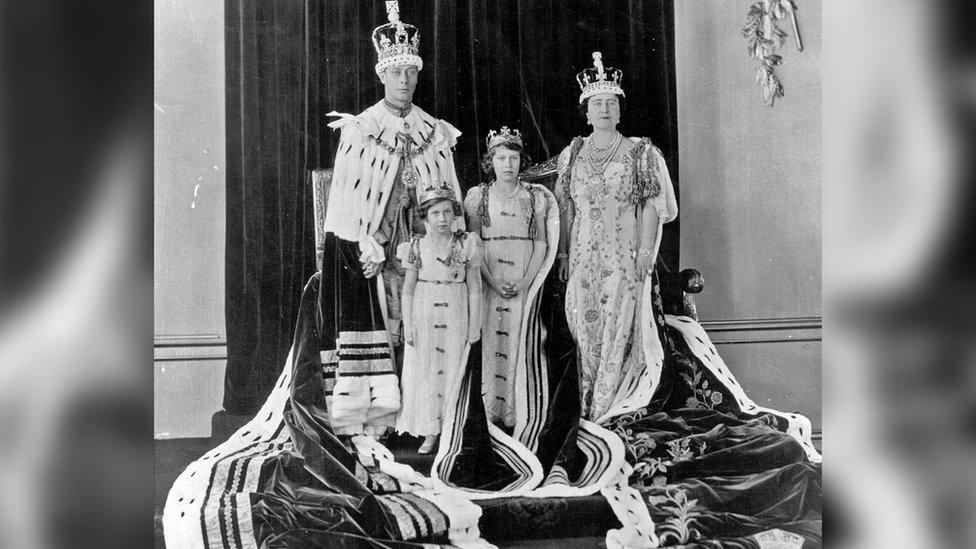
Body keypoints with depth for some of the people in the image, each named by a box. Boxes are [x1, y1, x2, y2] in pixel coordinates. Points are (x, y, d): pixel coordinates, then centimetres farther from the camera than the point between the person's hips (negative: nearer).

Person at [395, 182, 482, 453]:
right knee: (424, 373, 3)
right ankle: (430, 433, 14)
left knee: (454, 371, 4)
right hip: (424, 318, 1)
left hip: (456, 318, 0)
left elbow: (474, 289, 0)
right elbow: (408, 289, 2)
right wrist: (408, 325, -4)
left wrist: (474, 326, -2)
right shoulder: (417, 246, -1)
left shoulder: (466, 245, -2)